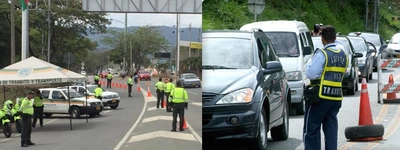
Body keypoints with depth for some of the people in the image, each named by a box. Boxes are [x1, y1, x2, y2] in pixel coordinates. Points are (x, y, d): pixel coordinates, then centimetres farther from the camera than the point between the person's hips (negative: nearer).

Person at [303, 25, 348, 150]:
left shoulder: (322, 54, -13)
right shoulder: (343, 55, 10)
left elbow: (311, 74, -16)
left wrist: (310, 62, 1)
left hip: (321, 97, -6)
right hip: (336, 97, 6)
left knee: (311, 128, 2)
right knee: (331, 128, 9)